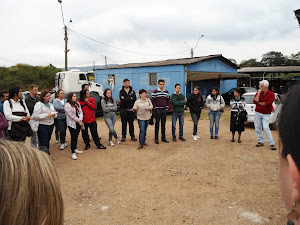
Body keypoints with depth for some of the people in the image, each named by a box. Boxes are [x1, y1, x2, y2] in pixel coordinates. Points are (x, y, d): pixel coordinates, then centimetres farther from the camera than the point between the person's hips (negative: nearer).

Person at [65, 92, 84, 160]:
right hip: (72, 123, -7)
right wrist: (78, 121, -14)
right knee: (73, 137, -7)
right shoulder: (67, 105, -10)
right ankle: (73, 153, -4)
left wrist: (80, 119, -10)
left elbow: (81, 112, 7)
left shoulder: (77, 104, 13)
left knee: (76, 137, 14)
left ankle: (75, 149, 28)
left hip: (78, 123, 7)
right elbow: (71, 115, -16)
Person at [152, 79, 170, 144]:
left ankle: (163, 138, 19)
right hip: (157, 110, -4)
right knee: (157, 124, 0)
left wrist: (167, 108, 4)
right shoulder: (155, 92, -4)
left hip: (164, 110, 4)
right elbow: (153, 101, -5)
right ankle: (156, 138, 7)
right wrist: (155, 108, -10)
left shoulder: (166, 92, 9)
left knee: (163, 124, 10)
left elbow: (168, 101, 13)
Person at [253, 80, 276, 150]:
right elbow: (255, 101, -9)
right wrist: (258, 93, -12)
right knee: (258, 128, 6)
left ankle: (272, 144, -4)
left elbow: (268, 103, -17)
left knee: (266, 128, -13)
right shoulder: (258, 93, 6)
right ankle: (260, 142, 19)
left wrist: (259, 102, -5)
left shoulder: (271, 94, -5)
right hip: (257, 113, 4)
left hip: (266, 114, -4)